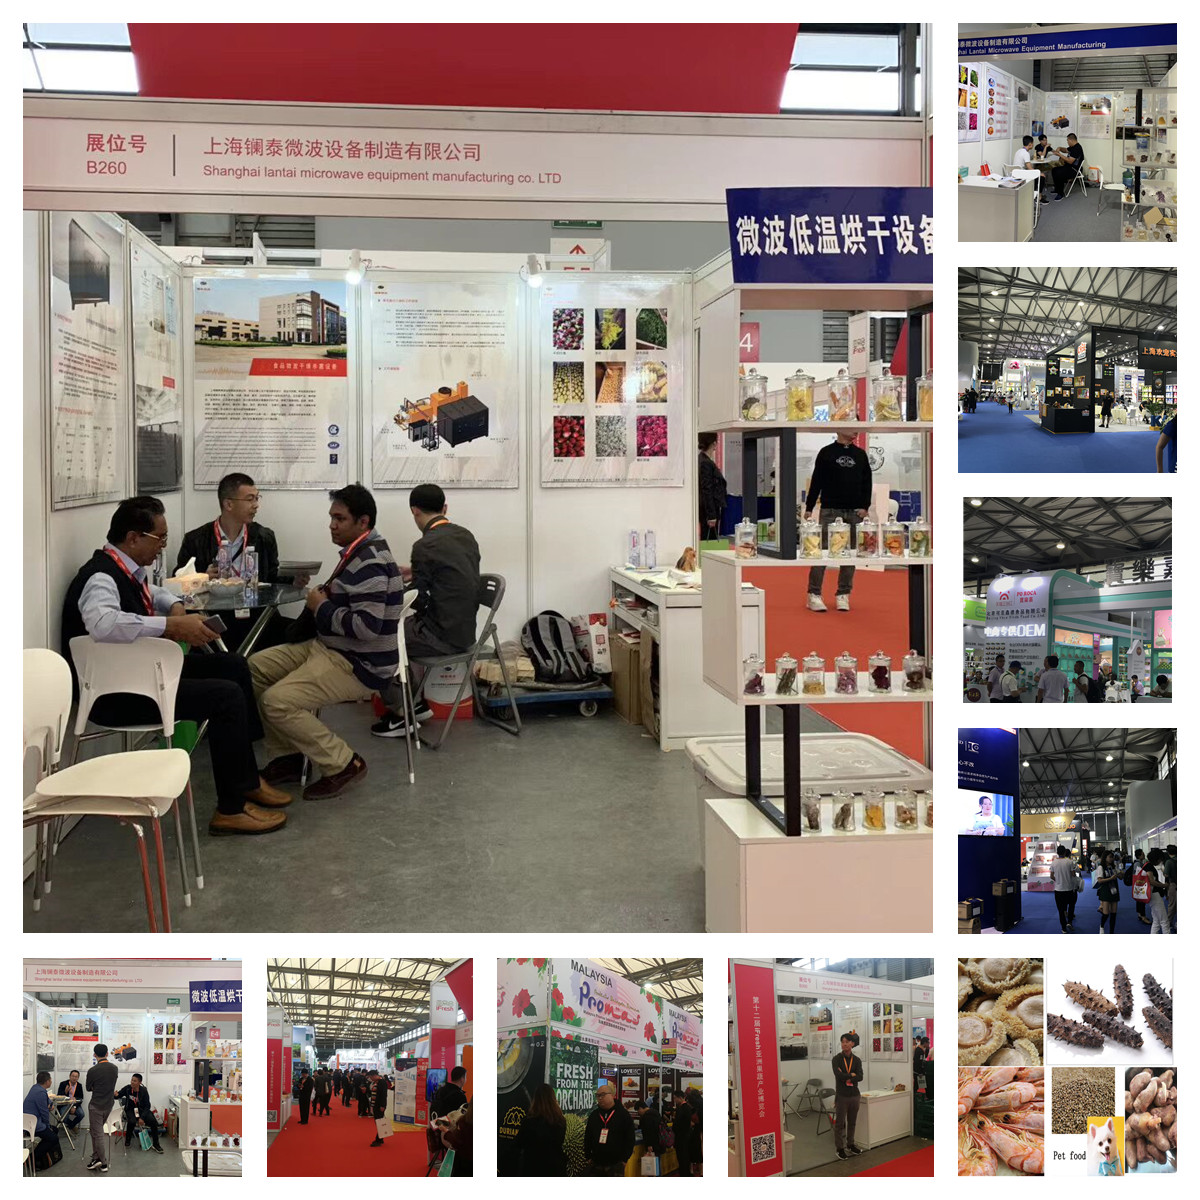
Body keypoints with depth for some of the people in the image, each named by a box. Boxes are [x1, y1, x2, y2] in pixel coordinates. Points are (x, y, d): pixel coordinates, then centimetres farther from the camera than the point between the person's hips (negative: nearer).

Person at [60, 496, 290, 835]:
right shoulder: (100, 578, -23)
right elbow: (103, 623, -45)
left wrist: (175, 606, 7)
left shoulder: (126, 568, 6)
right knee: (227, 696, -18)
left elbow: (152, 593, 30)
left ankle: (247, 780, 14)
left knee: (233, 666, 11)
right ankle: (231, 809, -8)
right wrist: (173, 626, -41)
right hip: (114, 693, -10)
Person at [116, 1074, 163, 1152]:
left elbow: (147, 1106, -9)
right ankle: (127, 1140, -4)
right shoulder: (127, 1088, -8)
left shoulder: (143, 1091, -12)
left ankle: (156, 1144, -9)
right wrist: (116, 1095, -25)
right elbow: (118, 1095, 2)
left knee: (153, 1121, -24)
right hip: (130, 1110, 0)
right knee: (132, 1121, -35)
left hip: (142, 1110, 0)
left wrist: (142, 1117, -21)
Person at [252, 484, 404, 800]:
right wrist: (322, 596, 7)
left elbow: (367, 626, -29)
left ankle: (344, 764, -6)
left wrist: (321, 608, -16)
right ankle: (287, 759, 12)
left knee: (277, 701, -22)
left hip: (360, 666, -11)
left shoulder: (370, 563, -21)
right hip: (327, 647, 11)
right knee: (256, 665, 9)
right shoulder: (358, 553, 11)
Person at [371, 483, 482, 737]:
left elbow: (416, 600, -11)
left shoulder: (425, 546, -19)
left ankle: (401, 715, 15)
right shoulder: (466, 535, 6)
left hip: (444, 635, -8)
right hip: (464, 629, 8)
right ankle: (415, 703, 28)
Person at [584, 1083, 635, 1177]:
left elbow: (630, 1139, -3)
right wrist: (588, 1157, 7)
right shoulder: (593, 1115, 10)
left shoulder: (623, 1115, -3)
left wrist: (624, 1159, -7)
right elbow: (587, 1138, 15)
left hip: (616, 1165, -4)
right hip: (595, 1165, 4)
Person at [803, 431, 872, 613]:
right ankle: (814, 594, 0)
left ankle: (843, 595, 12)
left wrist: (865, 506, 1)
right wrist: (809, 508, -3)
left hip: (854, 512, 4)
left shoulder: (861, 454, 11)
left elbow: (867, 482, 11)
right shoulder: (826, 452, 1)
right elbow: (816, 481, 0)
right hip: (830, 510, -3)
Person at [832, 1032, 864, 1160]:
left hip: (854, 1095, 3)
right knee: (840, 1123, 0)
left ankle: (850, 1145, 26)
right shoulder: (837, 1059, -4)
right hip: (841, 1095, -3)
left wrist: (846, 1077, -16)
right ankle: (840, 1148, 7)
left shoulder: (857, 1060, 5)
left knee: (852, 1122, 12)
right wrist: (852, 1075, -8)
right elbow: (839, 1075, -18)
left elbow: (860, 1077, -8)